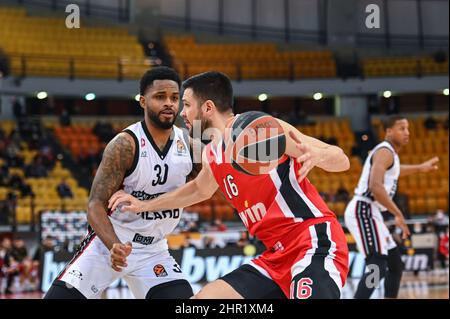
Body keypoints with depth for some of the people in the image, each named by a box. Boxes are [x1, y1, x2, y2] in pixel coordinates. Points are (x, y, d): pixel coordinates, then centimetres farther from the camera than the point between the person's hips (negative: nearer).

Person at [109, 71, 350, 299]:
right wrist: (145, 205, 39)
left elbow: (342, 161, -12)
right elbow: (201, 189, 38)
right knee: (204, 298, 5)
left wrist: (314, 154, -34)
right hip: (278, 256, 9)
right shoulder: (212, 155, 13)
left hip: (316, 243, -8)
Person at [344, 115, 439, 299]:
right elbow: (375, 186, -28)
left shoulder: (389, 153, 18)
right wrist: (398, 214, -26)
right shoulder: (385, 152, -13)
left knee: (395, 264, 16)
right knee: (377, 266, -21)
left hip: (370, 213, 11)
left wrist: (420, 168, 52)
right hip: (363, 211, -11)